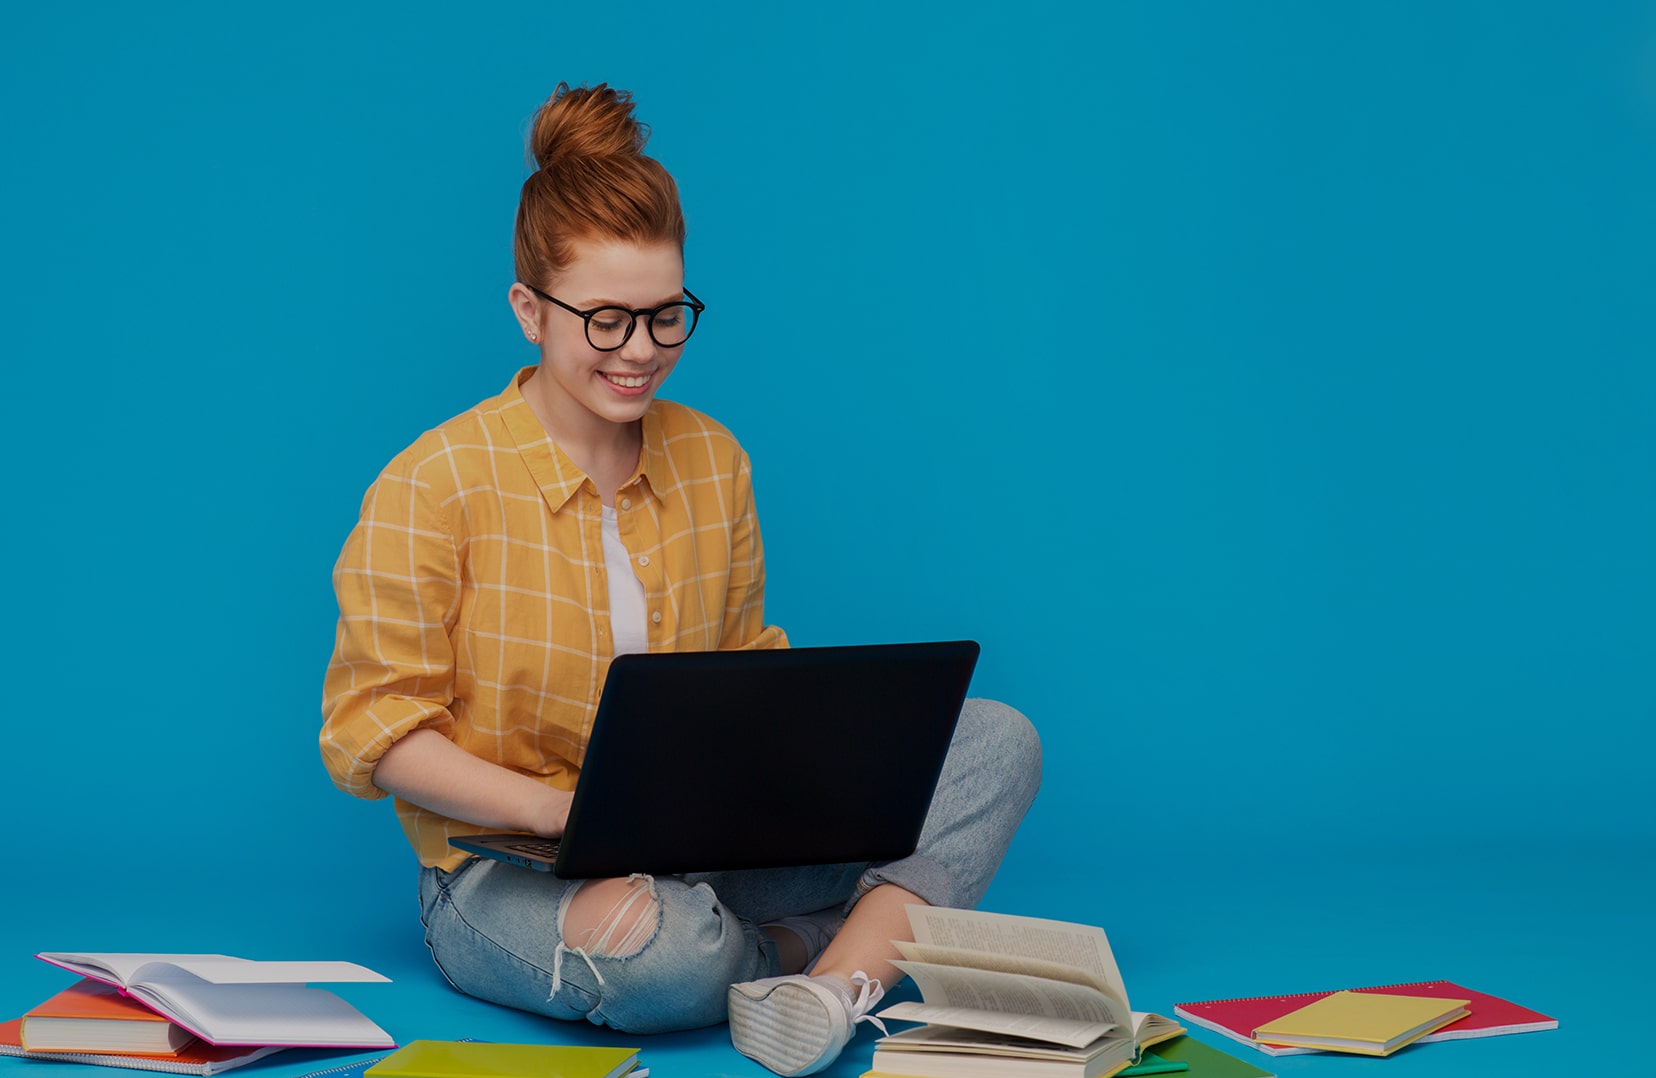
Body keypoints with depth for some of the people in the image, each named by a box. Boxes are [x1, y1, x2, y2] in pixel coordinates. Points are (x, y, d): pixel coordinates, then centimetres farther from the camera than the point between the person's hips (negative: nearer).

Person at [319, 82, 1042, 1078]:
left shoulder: (713, 460, 7)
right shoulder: (433, 485, -10)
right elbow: (375, 729, -10)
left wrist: (795, 753, -9)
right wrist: (561, 809, -23)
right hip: (505, 871, -5)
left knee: (997, 740, -9)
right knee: (651, 945, -42)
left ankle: (839, 983, -27)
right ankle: (834, 948, -11)